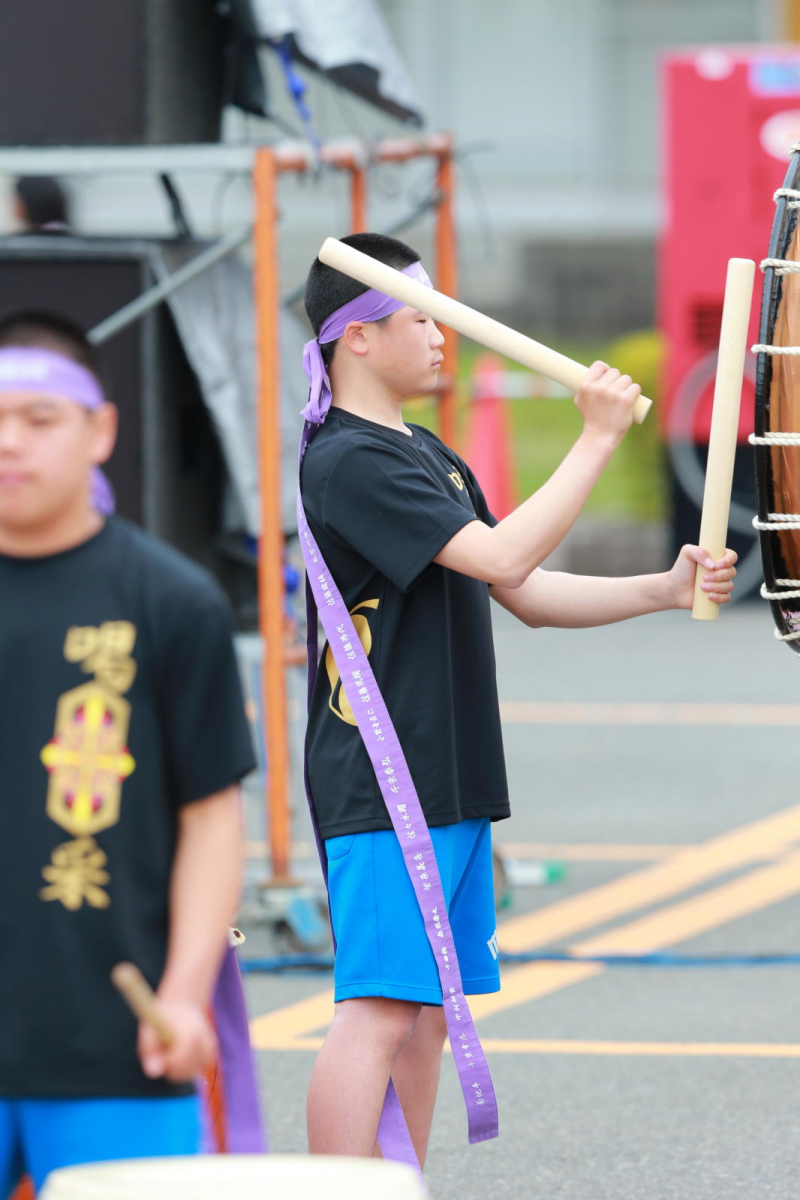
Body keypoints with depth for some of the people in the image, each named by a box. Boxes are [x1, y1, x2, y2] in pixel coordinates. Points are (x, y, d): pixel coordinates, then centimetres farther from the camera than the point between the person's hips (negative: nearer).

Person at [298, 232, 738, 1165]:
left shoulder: (428, 457, 18)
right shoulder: (349, 461, -14)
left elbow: (530, 597, 17)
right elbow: (503, 557, -22)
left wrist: (666, 590, 5)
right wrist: (599, 437, -16)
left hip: (448, 778, 10)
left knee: (427, 1015, 10)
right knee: (380, 1010, -13)